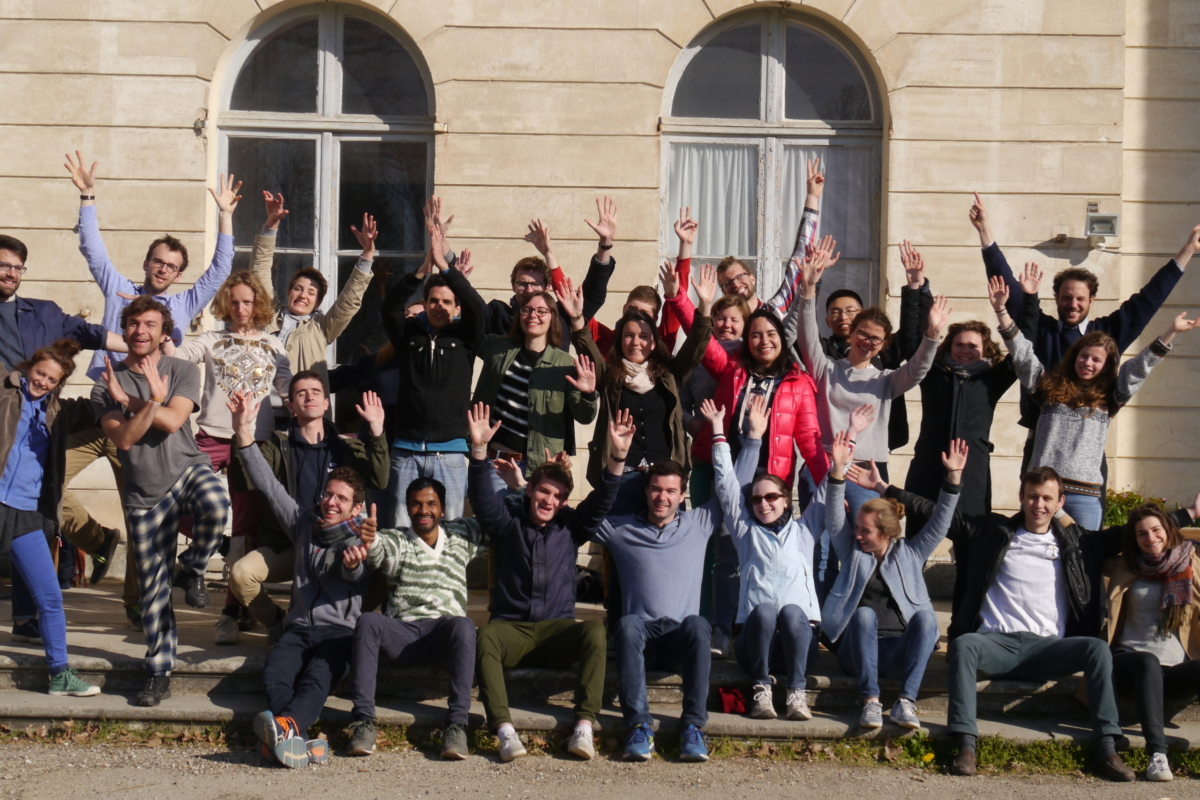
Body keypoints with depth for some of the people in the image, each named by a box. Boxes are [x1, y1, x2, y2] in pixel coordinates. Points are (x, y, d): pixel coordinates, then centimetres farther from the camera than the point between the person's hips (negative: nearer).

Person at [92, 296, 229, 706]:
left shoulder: (183, 371, 0)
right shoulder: (107, 383, 1)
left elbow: (172, 422, -15)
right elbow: (123, 438, -13)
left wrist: (128, 399, -15)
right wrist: (153, 401, -26)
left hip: (188, 470, -1)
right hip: (144, 493, 1)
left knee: (215, 506, -37)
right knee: (152, 587, 3)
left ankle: (191, 569, -6)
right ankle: (159, 673, 17)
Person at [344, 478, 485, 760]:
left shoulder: (461, 536, 23)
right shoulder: (397, 541, 14)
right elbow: (381, 555, -11)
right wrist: (370, 542, -36)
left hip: (445, 634, 0)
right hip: (402, 634, 0)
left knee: (465, 625, -35)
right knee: (367, 621, -32)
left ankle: (457, 724, -39)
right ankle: (363, 721, -35)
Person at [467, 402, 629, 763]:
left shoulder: (570, 526, 15)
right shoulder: (508, 520, 11)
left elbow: (601, 501, 2)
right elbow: (482, 496, -5)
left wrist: (618, 458, -14)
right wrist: (479, 450, -22)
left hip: (557, 631, 1)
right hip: (510, 628, -1)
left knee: (595, 629, -31)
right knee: (486, 636, -36)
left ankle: (584, 726, -36)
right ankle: (504, 730, -45)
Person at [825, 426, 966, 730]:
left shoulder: (911, 554, 17)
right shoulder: (853, 552, 17)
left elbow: (939, 523, 8)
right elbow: (834, 517, 4)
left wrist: (953, 476, -3)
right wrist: (839, 470, -10)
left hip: (899, 653, 1)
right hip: (857, 648, 0)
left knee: (926, 615, -29)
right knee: (864, 613, -32)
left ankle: (906, 701, -37)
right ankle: (870, 700, -40)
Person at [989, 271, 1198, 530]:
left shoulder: (1109, 396, 12)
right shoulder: (1050, 384, 11)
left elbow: (1141, 366, 11)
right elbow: (1021, 353, 9)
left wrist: (1172, 331, 5)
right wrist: (1001, 310, 2)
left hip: (1085, 493, 0)